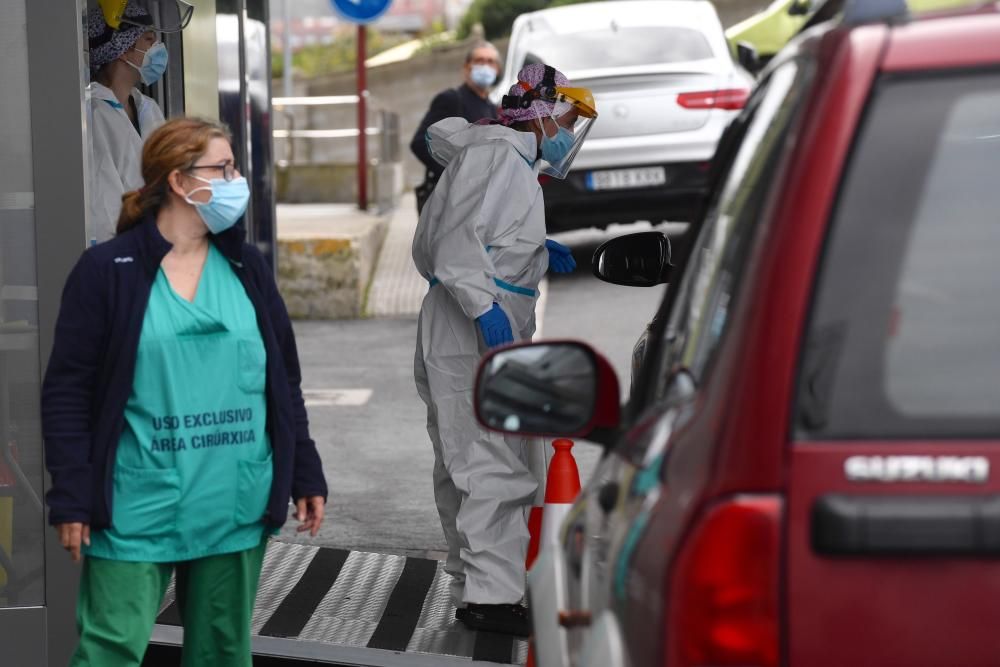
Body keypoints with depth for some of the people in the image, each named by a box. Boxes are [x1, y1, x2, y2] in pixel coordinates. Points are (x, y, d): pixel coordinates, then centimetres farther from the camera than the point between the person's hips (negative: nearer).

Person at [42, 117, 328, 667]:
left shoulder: (247, 267, 9)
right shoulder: (106, 269, -5)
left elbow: (284, 382, 15)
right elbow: (66, 391, -6)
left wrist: (305, 476, 11)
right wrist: (72, 498, -11)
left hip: (237, 507, 5)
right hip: (137, 508, -4)